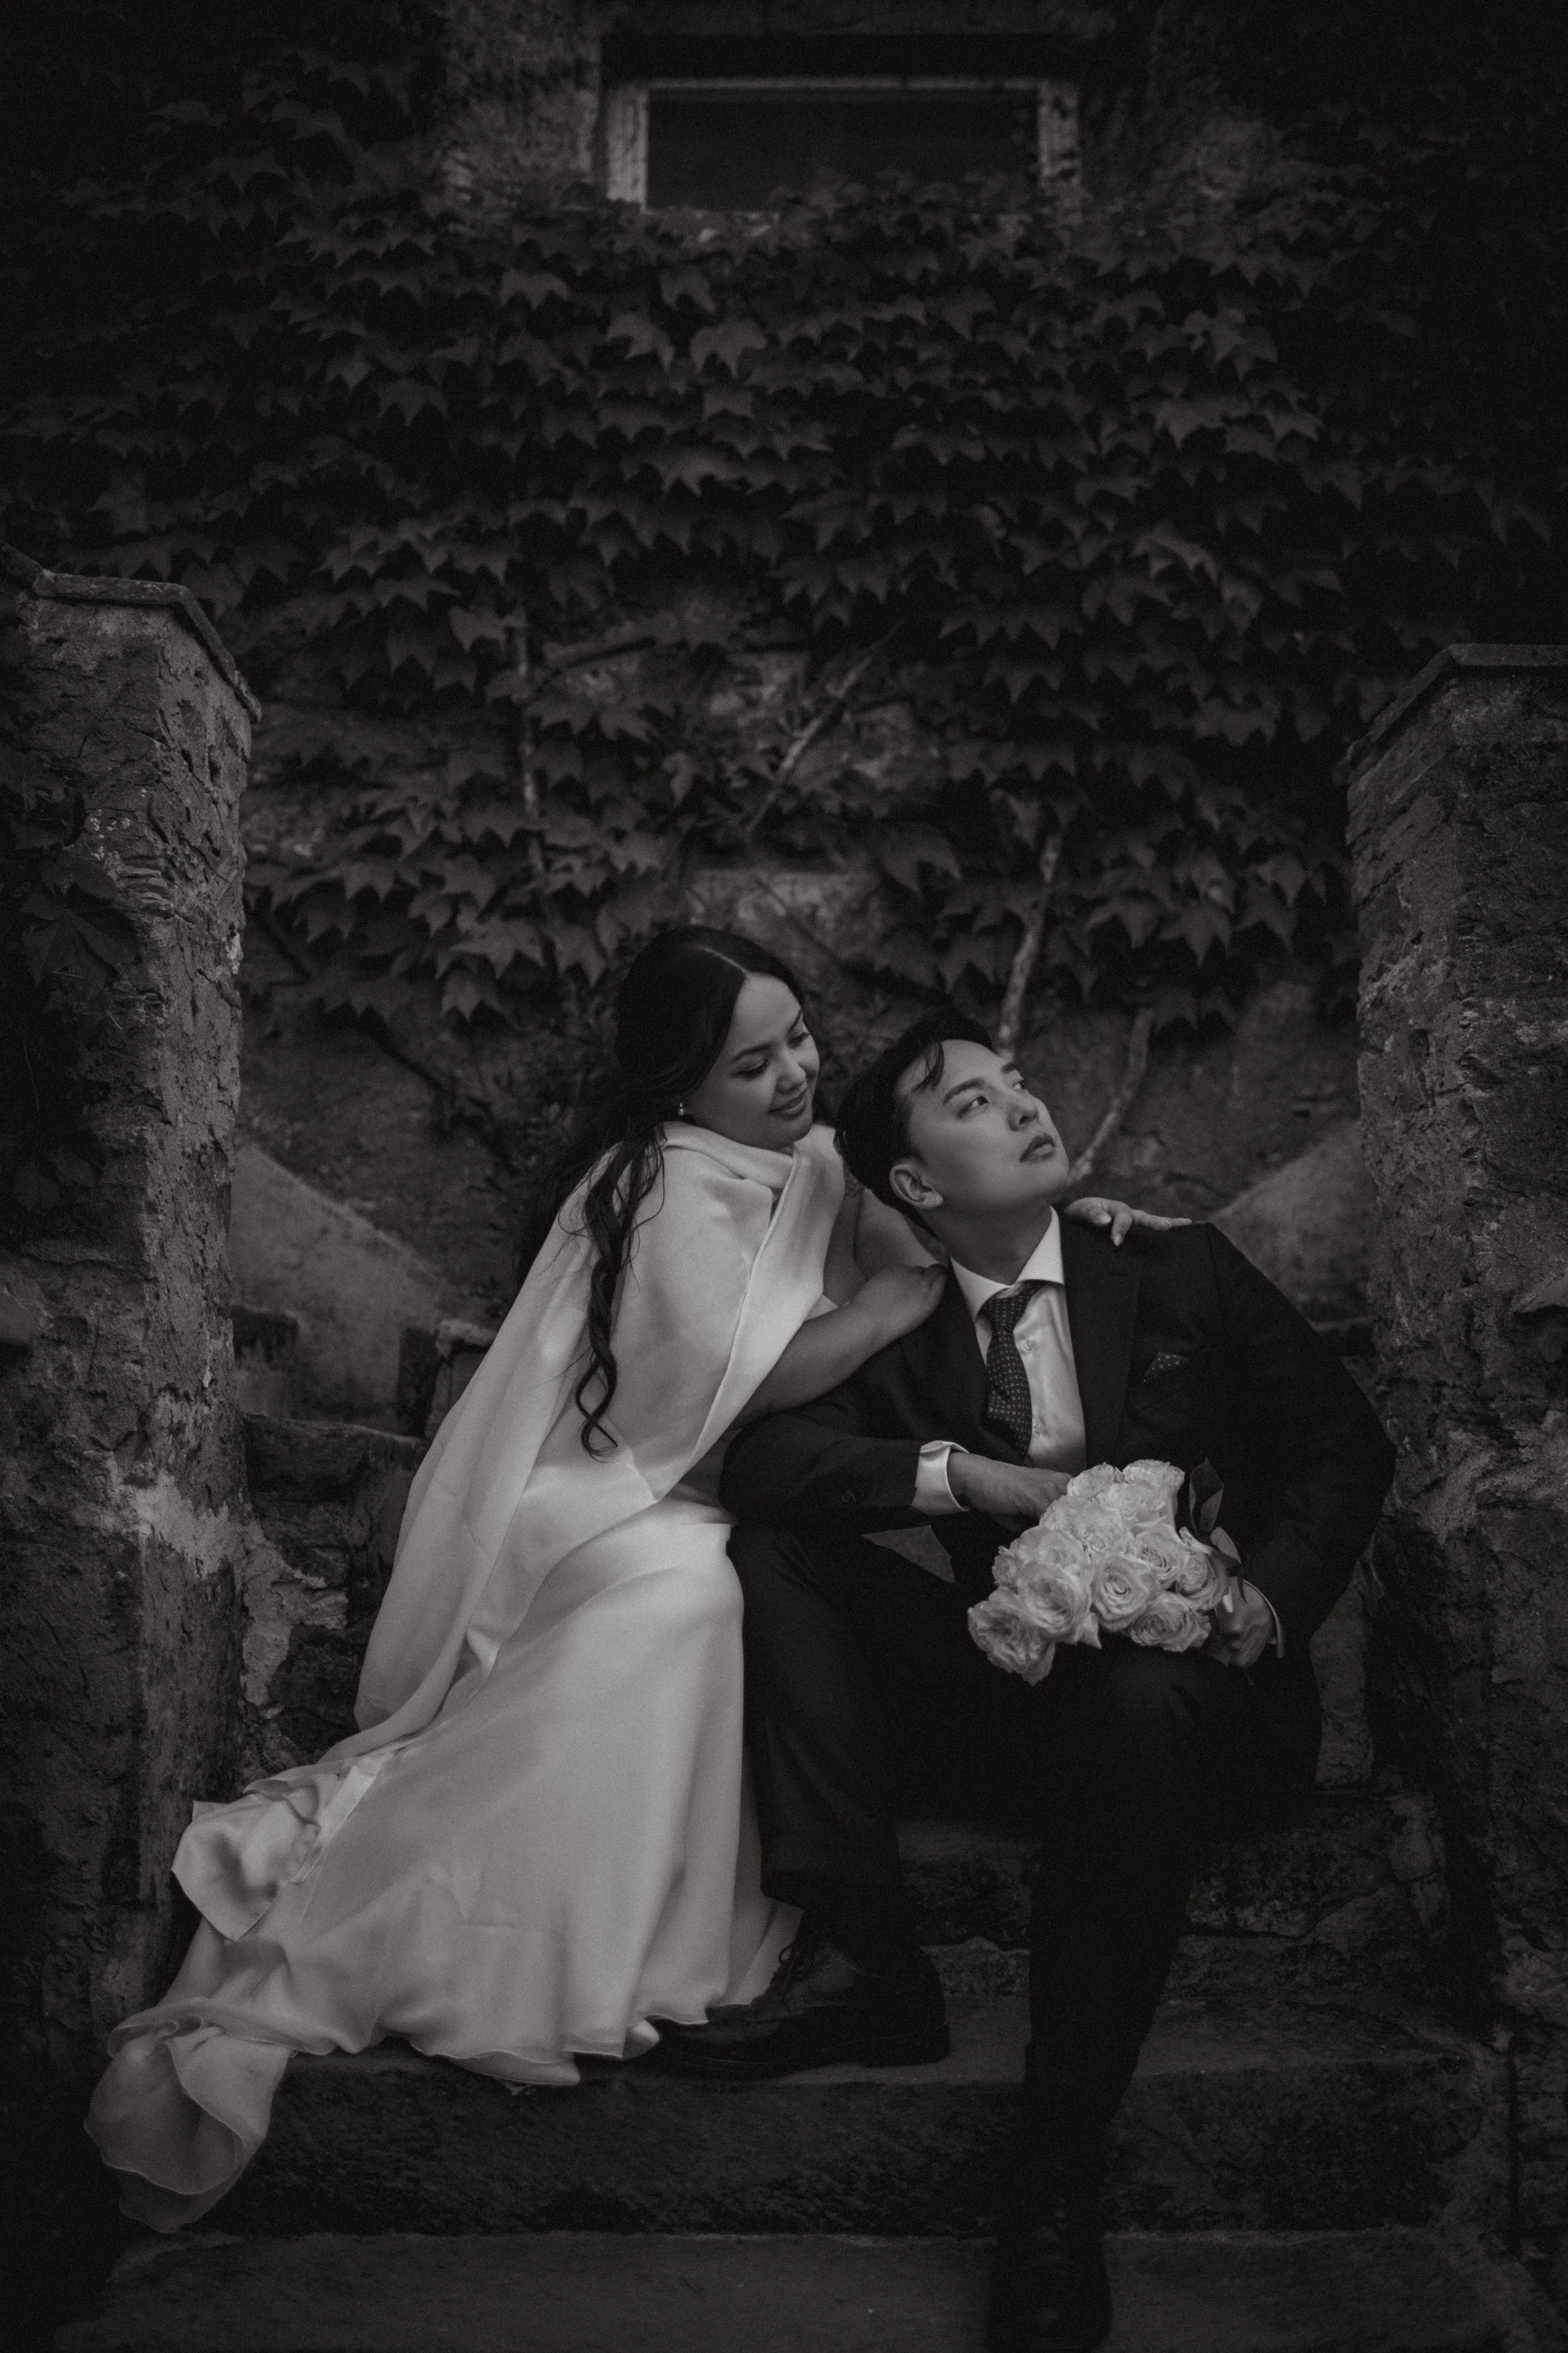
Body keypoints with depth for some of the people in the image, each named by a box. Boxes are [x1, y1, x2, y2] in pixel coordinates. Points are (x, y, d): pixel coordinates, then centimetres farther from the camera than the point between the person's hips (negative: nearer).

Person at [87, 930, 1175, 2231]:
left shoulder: (800, 1161, 11)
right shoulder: (671, 1183, -15)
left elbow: (917, 1242, 14)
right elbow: (752, 1379, -22)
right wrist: (929, 1282, -17)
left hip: (696, 1509, 9)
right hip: (588, 1511, -9)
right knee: (682, 1595, -35)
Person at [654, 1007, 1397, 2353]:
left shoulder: (1180, 1273, 8)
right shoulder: (899, 1334, 9)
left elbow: (1346, 1445, 6)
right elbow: (761, 1458, -5)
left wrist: (1275, 1598, -14)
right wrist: (969, 1475, -18)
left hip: (1190, 1693, -2)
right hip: (1015, 1689, 3)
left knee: (1141, 1693, -38)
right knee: (779, 1547, -12)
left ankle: (1062, 2167, -28)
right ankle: (860, 1953, -22)